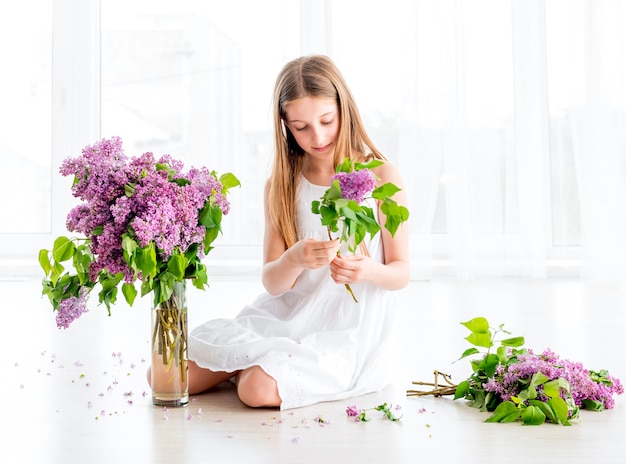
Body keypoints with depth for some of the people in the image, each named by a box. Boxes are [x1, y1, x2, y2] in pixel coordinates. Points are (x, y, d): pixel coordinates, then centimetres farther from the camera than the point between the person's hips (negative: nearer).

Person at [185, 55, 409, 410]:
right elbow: (272, 282, -3)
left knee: (259, 388, -31)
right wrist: (295, 259, -26)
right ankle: (246, 364, 14)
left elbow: (401, 274, -1)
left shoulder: (382, 178, -5)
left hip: (348, 327, -4)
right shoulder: (283, 184, 4)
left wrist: (368, 271, -25)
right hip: (286, 315, 4)